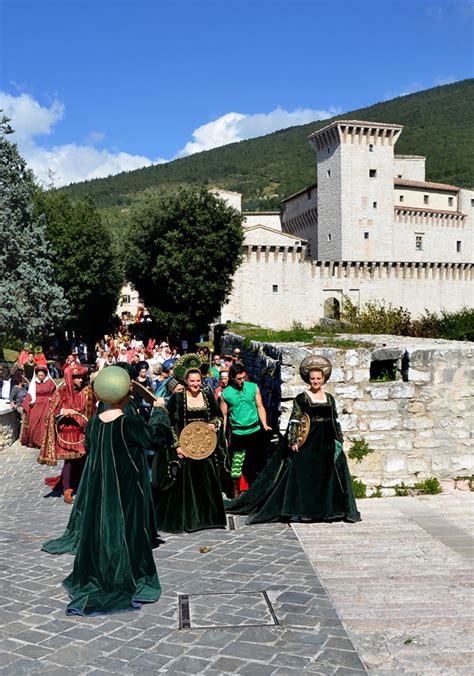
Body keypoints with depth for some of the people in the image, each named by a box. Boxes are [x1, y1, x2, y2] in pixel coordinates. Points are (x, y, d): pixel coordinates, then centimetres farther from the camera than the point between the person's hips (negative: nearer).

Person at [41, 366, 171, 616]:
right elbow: (158, 437, -19)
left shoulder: (93, 423, -2)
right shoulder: (130, 424, -20)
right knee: (125, 530, 6)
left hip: (98, 487, 6)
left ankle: (92, 579, 27)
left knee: (99, 528, 15)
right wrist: (159, 410, -8)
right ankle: (125, 579, 16)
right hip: (127, 489, -5)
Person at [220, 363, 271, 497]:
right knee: (237, 462, 3)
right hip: (237, 434, -1)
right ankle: (235, 491, 20)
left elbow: (260, 407, 3)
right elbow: (224, 415, 1)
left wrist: (264, 424, -9)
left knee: (259, 462, 9)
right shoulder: (225, 393, -4)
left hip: (255, 431, 2)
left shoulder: (253, 387, -1)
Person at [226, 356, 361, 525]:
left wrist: (338, 440, 9)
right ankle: (302, 511, 5)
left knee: (327, 476, 6)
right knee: (304, 476, -2)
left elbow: (335, 422, 14)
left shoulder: (329, 398, 11)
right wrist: (293, 441, -14)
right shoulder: (301, 398, -3)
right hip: (307, 444, -4)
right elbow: (294, 421, -7)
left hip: (326, 444, 4)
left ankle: (327, 509, 17)